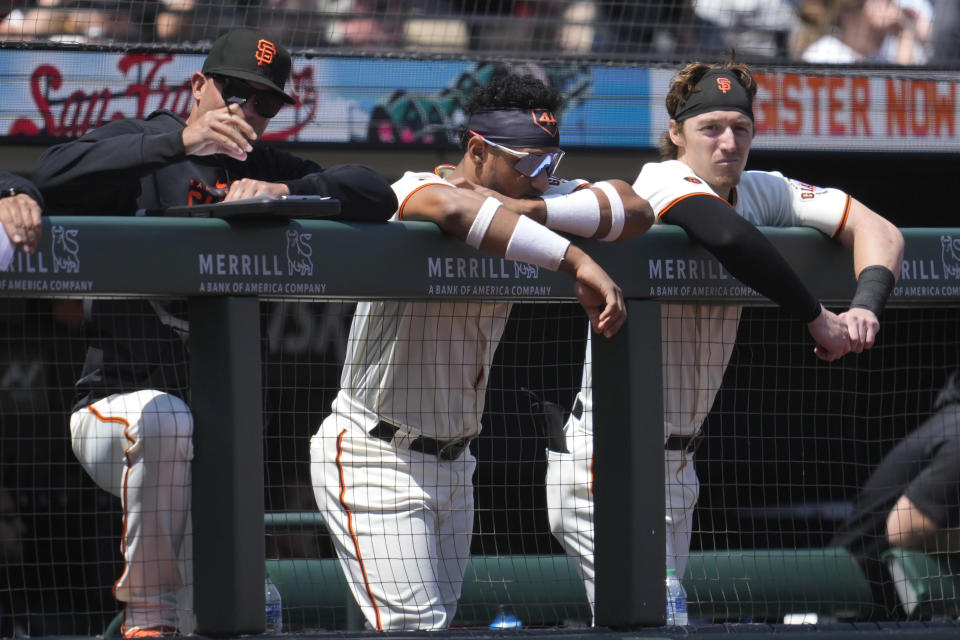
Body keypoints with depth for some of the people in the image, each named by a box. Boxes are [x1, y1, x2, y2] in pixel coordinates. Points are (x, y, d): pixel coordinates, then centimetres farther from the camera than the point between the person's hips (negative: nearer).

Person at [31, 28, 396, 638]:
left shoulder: (272, 171, 11)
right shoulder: (138, 145, -2)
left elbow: (377, 195, -4)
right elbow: (55, 175, -24)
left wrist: (286, 192, -23)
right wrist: (180, 140, -33)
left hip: (220, 427, 5)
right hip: (116, 404, -5)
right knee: (165, 420, -39)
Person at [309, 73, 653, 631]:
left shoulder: (524, 215, 1)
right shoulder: (413, 192, -18)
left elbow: (635, 209, -11)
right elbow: (457, 207, -43)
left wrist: (527, 207, -25)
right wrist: (578, 262, -43)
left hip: (454, 460, 7)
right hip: (375, 455, -7)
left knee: (440, 622, 8)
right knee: (415, 631, -16)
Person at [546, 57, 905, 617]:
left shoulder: (760, 192, 5)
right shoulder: (664, 181, -15)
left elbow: (876, 229, 2)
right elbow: (728, 236, -37)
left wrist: (866, 306, -19)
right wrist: (817, 316, -27)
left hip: (677, 465, 8)